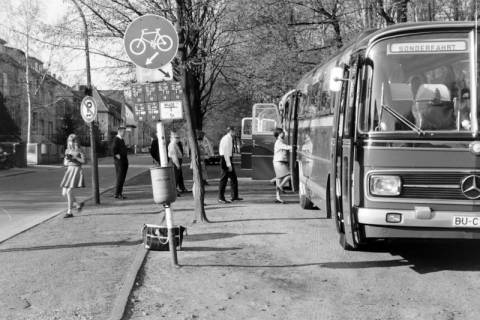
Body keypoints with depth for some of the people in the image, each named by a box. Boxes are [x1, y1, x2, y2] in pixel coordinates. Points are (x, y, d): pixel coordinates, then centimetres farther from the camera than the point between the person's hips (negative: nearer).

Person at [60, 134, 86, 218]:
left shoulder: (79, 150, -2)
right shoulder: (67, 151, 14)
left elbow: (83, 161, -8)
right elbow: (65, 164, 17)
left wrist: (75, 157, -16)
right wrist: (67, 159, -4)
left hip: (76, 170, -7)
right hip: (69, 171, 7)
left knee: (69, 191, -15)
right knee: (64, 193, 3)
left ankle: (69, 212, -8)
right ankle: (78, 204, 24)